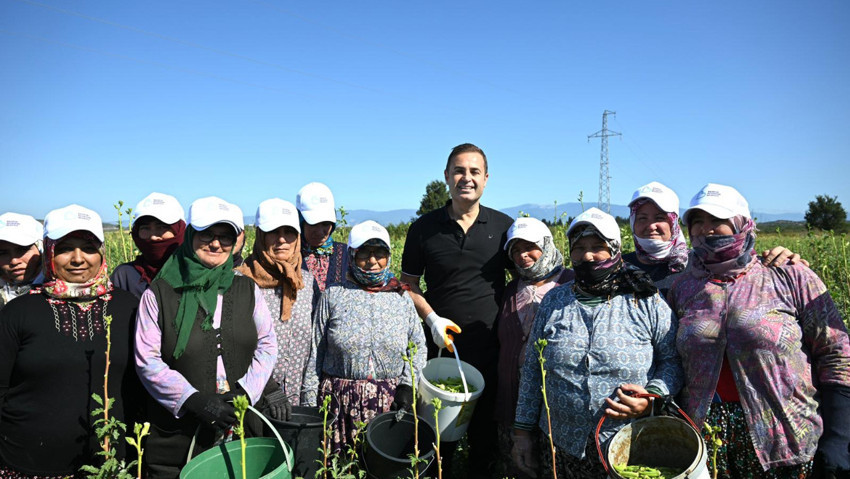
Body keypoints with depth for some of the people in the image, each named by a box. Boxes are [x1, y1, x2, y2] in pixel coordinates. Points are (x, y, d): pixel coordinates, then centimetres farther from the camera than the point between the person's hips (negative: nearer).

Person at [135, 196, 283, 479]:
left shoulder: (247, 289, 4)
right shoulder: (159, 294, -5)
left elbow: (267, 344, 5)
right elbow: (147, 360, -7)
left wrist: (246, 391, -10)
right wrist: (194, 401, -17)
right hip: (177, 432, -2)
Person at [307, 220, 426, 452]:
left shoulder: (401, 297, 7)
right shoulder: (333, 295, 2)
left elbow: (418, 345, 12)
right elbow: (316, 350, 4)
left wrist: (408, 384, -1)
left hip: (391, 402, 1)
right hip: (340, 401, -1)